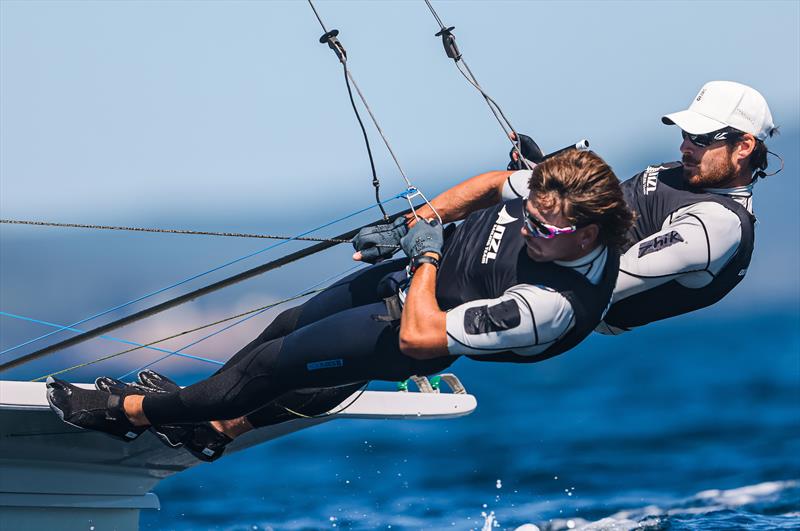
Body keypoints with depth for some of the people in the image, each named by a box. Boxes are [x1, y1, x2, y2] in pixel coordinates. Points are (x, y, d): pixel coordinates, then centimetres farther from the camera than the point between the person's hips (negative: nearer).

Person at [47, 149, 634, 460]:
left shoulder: (554, 305, -40)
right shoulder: (550, 191, -22)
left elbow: (419, 335, -35)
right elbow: (493, 182, 4)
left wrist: (427, 252, -25)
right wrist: (410, 222, -2)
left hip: (418, 331, -7)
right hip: (412, 276, 7)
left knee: (276, 361, 1)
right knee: (290, 323, 21)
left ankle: (131, 410, 22)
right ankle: (214, 422, 47)